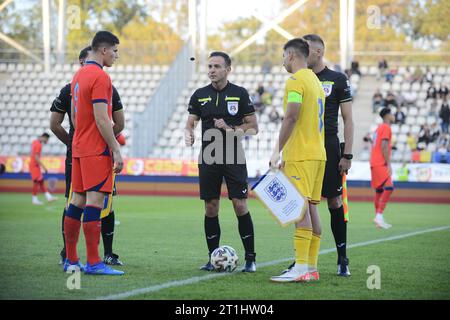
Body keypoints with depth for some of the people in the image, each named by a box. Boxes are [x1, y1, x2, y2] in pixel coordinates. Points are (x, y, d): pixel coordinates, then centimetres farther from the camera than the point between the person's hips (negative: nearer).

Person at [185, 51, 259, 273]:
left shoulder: (240, 94, 1)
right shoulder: (200, 95, 8)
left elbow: (253, 127, 2)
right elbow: (190, 123, 9)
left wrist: (230, 129, -13)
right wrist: (188, 135, -14)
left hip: (234, 159, -3)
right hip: (208, 159, 3)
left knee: (240, 206, -8)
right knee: (211, 208, 4)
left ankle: (250, 258, 0)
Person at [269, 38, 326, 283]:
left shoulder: (296, 80, -9)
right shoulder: (315, 80, 19)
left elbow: (291, 118, -19)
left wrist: (278, 151, -16)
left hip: (300, 156, -9)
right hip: (318, 153, 9)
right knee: (311, 208, 8)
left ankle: (301, 269, -15)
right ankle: (311, 267, 9)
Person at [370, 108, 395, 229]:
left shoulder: (379, 128, 20)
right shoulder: (386, 128, -8)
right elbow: (384, 146, -17)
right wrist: (388, 164, -18)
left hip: (374, 164, 10)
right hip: (381, 164, -10)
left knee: (379, 190, 11)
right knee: (389, 188, -17)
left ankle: (378, 219, 14)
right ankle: (379, 216, -25)